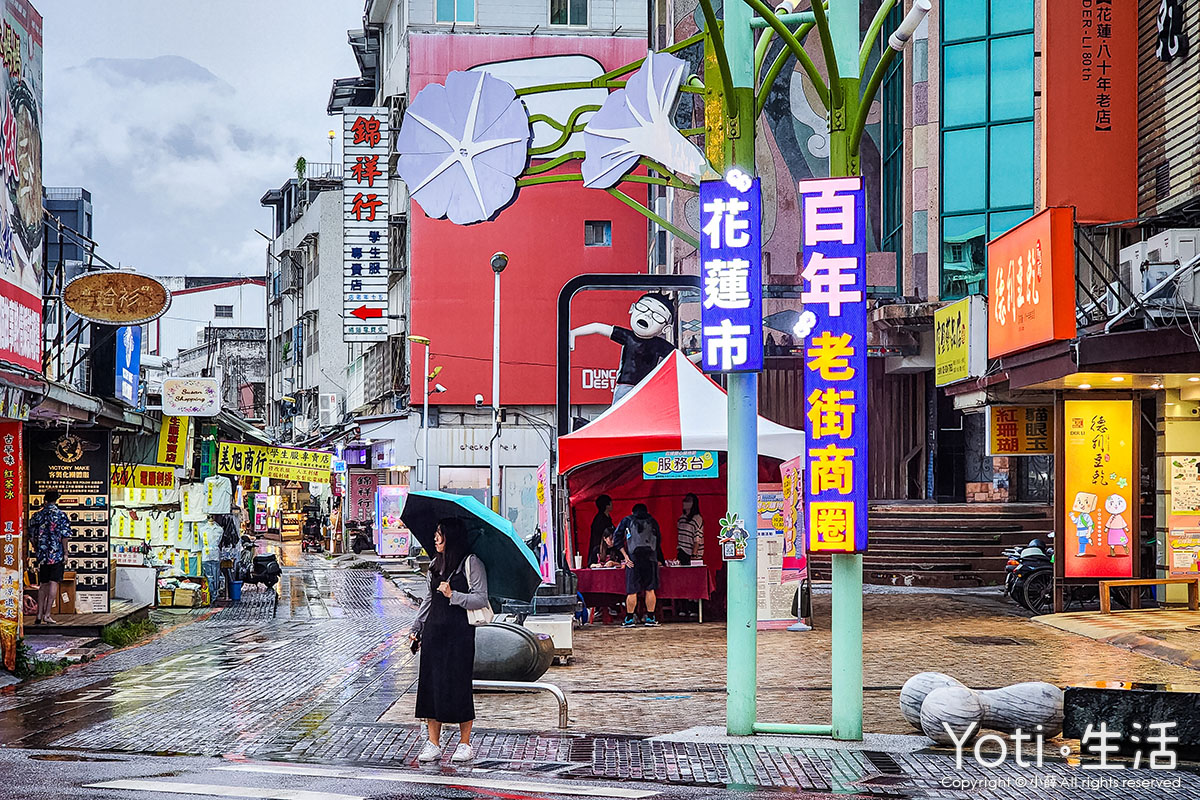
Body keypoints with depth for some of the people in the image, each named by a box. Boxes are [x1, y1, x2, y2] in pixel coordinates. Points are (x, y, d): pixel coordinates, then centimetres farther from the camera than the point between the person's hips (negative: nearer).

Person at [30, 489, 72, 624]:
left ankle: (40, 614, 13)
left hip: (42, 555, 4)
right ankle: (47, 615, -7)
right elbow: (64, 536, -11)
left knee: (43, 584, 13)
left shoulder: (38, 515, 5)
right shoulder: (61, 514, -8)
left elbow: (32, 536, 8)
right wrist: (65, 552, -4)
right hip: (56, 555, -4)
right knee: (54, 583, -2)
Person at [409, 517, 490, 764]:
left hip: (459, 632, -6)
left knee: (458, 685, -3)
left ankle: (465, 744, 8)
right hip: (433, 630, 6)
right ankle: (433, 744, 8)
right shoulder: (435, 564, 15)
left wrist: (453, 595, -21)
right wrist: (416, 628, 18)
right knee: (430, 684, 2)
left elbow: (481, 599, -10)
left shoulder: (471, 563, -5)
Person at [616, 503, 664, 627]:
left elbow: (618, 537, 1)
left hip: (633, 558, -1)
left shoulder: (627, 520, 12)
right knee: (650, 589, 4)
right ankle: (650, 618, 4)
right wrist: (658, 559, 23)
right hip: (650, 558, 1)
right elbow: (659, 540, 16)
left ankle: (630, 619, 0)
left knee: (632, 591, 0)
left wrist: (625, 555, -3)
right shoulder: (652, 521, 16)